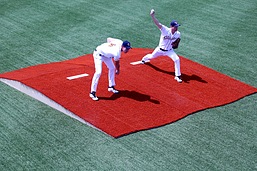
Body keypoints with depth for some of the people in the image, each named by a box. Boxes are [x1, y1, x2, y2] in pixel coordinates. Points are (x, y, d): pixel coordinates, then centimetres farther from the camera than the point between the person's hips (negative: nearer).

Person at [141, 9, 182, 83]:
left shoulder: (178, 34, -15)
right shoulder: (165, 30, -27)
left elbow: (176, 43, 6)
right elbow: (157, 23, -40)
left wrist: (175, 44, -17)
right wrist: (152, 16, -55)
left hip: (169, 51, 1)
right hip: (160, 49, -1)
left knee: (177, 59, -19)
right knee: (151, 56, 23)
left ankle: (177, 76, -5)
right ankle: (144, 59, 62)